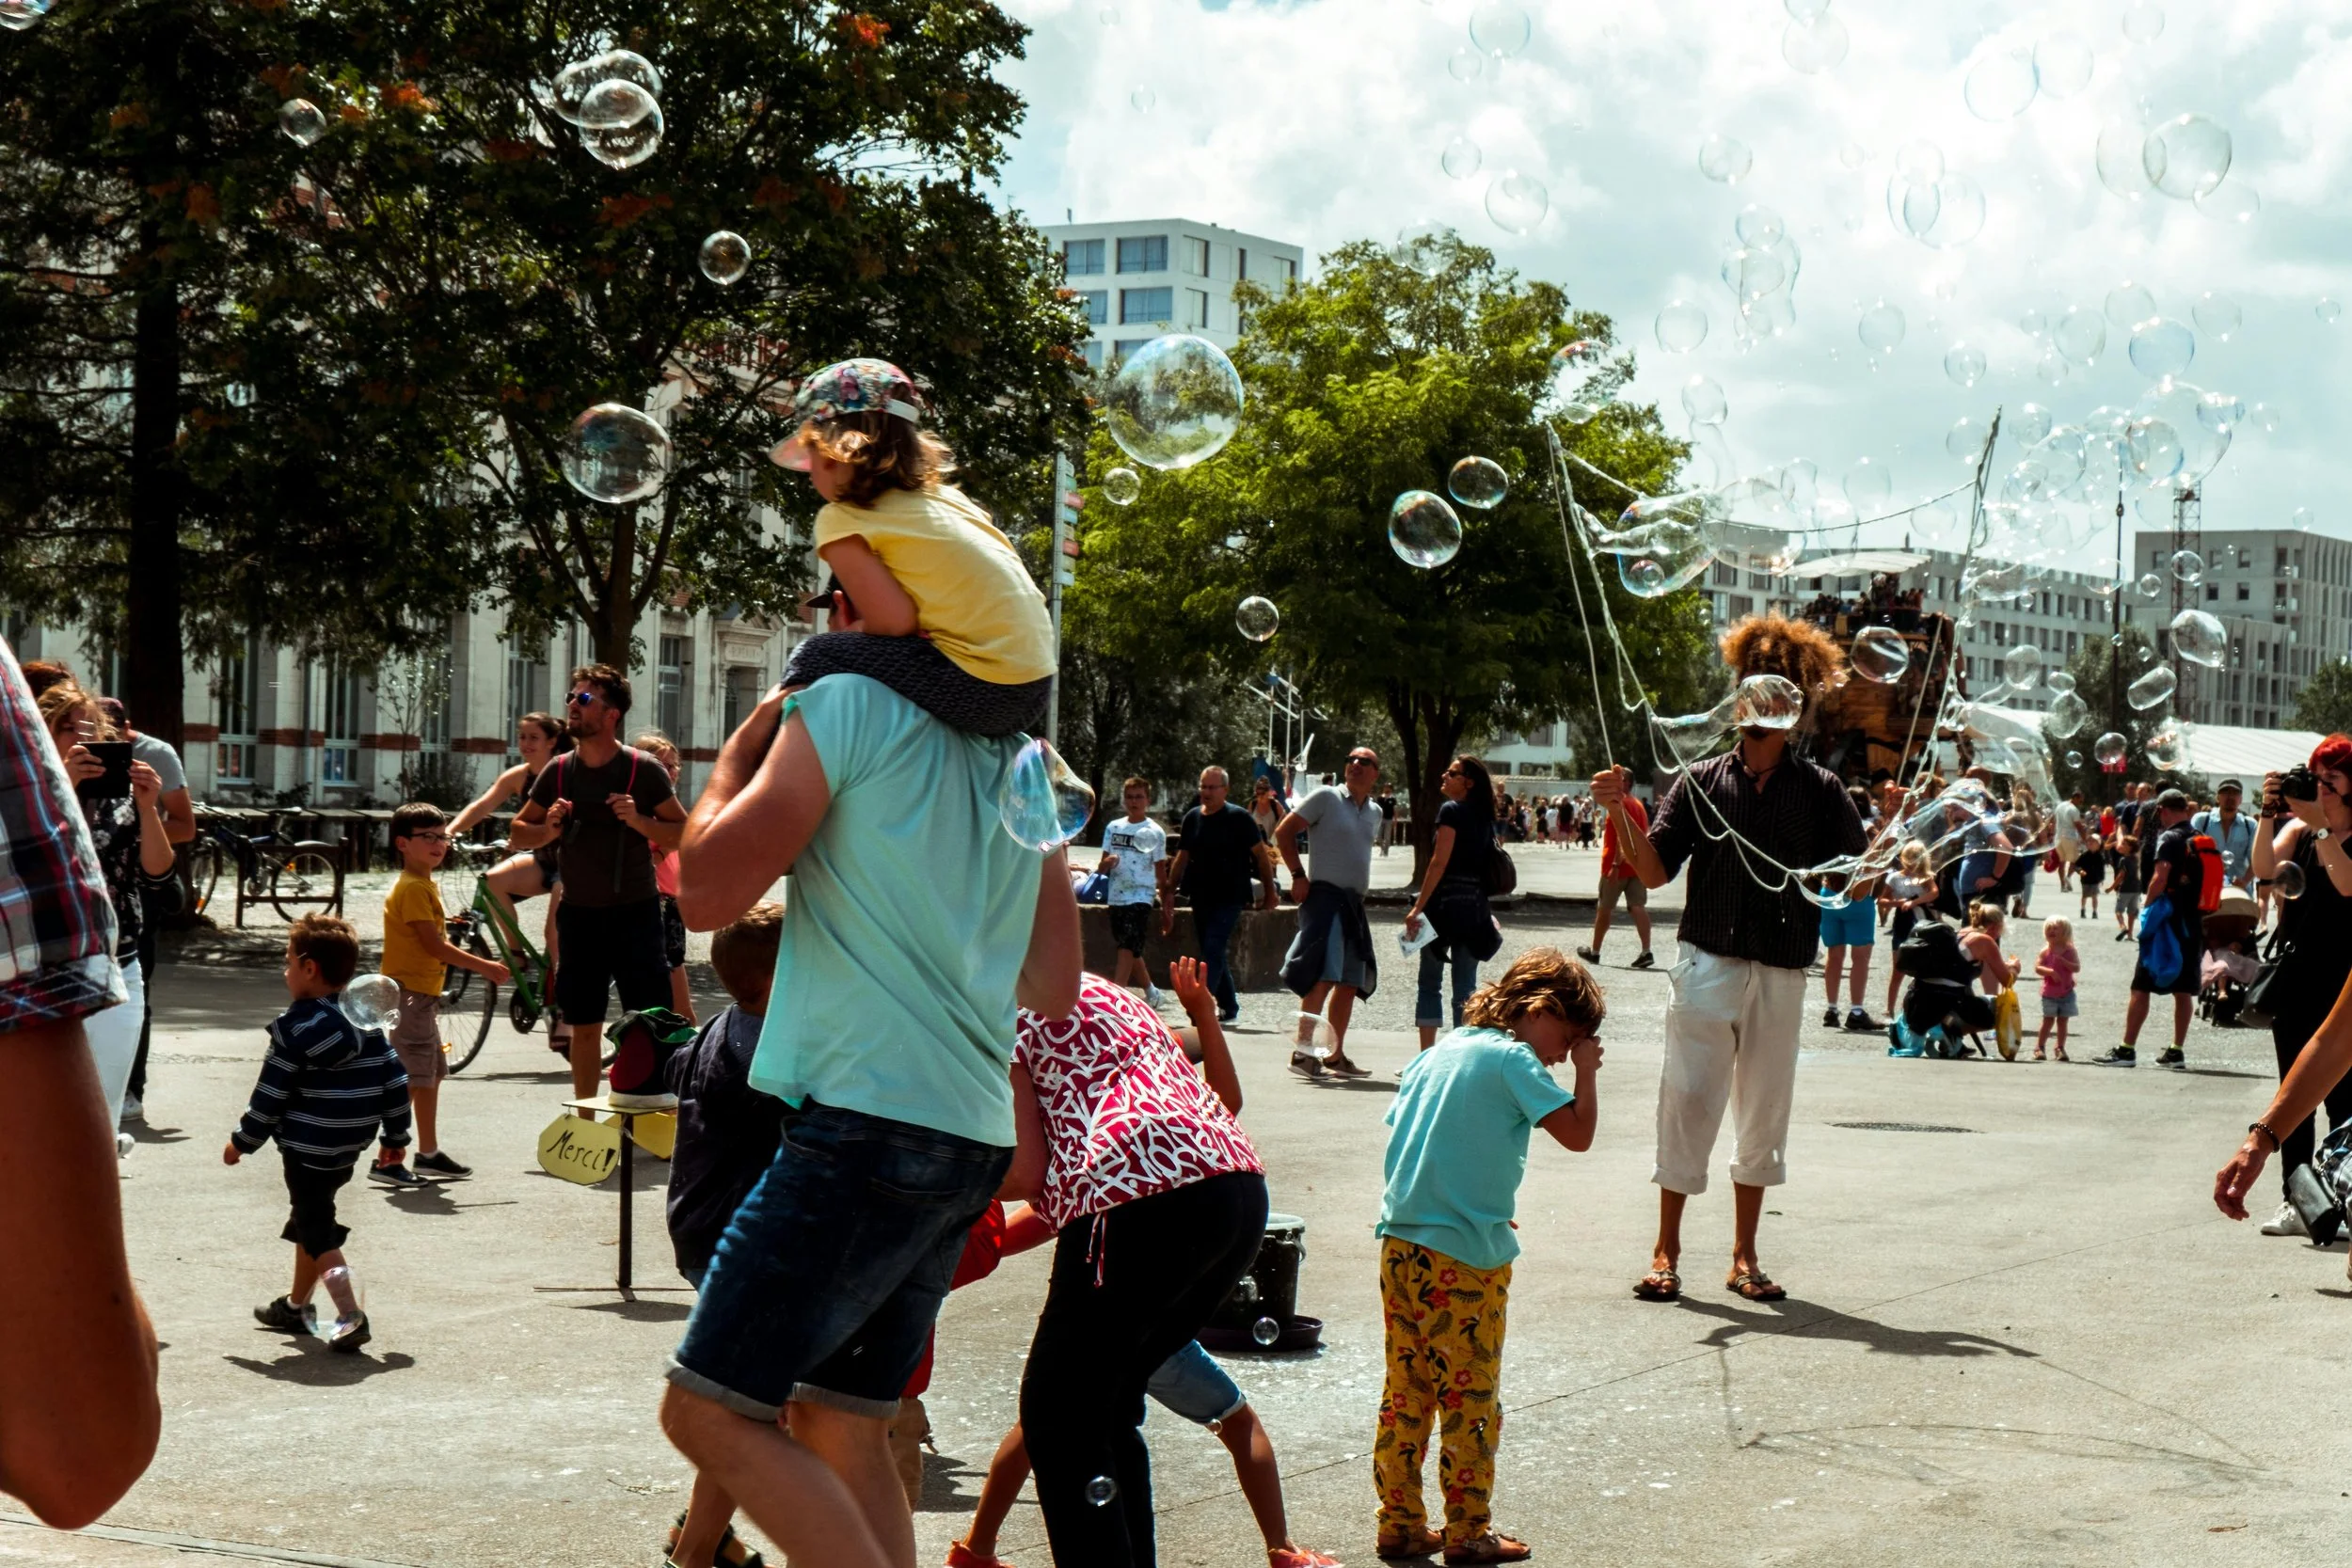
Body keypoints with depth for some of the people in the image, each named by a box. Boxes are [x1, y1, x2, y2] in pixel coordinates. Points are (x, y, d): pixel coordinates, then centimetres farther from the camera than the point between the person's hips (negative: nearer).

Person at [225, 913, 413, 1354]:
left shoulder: (296, 1029, -15)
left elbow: (270, 1097, -12)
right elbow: (395, 1079, 6)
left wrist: (241, 1142, 0)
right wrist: (395, 1135, 15)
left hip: (308, 1149, -8)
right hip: (350, 1147, 8)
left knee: (317, 1230, -4)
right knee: (312, 1219, 23)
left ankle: (350, 1315, -19)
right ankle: (296, 1306, 36)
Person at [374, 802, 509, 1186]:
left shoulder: (424, 884, 15)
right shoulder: (413, 888, -17)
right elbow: (434, 945, -21)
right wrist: (484, 967, -18)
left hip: (423, 995, 11)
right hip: (409, 995, -11)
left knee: (431, 1075, 18)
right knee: (411, 1080, -10)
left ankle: (429, 1152, 28)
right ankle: (387, 1161, -8)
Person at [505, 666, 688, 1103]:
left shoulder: (643, 770, -6)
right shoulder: (558, 771, 4)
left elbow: (685, 835, -4)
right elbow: (517, 834, 12)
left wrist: (639, 821, -21)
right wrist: (548, 829, -9)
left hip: (634, 914, -4)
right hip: (579, 915, 4)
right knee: (584, 1027, 10)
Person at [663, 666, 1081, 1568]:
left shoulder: (849, 703, -7)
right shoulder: (1026, 763, 16)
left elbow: (707, 894, -6)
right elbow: (1052, 991, 17)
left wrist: (740, 750, 8)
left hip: (869, 1119, -8)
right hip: (975, 1136, 8)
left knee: (707, 1411, -5)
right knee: (841, 1427, 14)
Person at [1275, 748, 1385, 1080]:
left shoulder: (1375, 813, 15)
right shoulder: (1326, 798, -4)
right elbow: (1284, 832, -3)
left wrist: (1359, 890, 15)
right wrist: (1298, 875, -9)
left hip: (1354, 903, 8)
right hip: (1325, 896, -8)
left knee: (1350, 983, 9)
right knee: (1322, 977, -18)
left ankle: (1334, 1055, 17)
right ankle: (1302, 1052, -18)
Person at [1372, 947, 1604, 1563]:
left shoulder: (1437, 1053, 14)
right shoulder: (1511, 1058, -9)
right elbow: (1577, 1133, -12)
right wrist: (1588, 1072, 2)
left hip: (1400, 1243, 7)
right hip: (1465, 1257, -7)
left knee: (1405, 1392, 12)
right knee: (1470, 1396, 1)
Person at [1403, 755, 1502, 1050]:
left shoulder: (1452, 811, -9)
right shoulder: (1484, 818, 12)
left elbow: (1439, 862, -15)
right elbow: (1489, 865, 15)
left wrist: (1418, 907, -16)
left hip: (1446, 903, -6)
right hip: (1474, 906, 6)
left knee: (1429, 983, 3)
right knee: (1466, 988, 7)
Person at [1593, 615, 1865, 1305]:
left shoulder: (1819, 791, 5)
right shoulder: (1701, 782, 6)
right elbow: (1654, 870, 0)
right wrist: (1621, 812, -13)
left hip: (1782, 975, 1)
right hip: (1709, 963, -1)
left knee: (1765, 1112, 7)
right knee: (1688, 1103, -3)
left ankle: (1744, 1254, 16)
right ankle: (1666, 1251, 5)